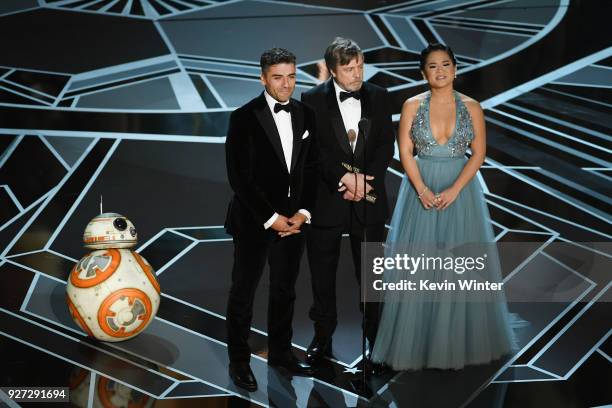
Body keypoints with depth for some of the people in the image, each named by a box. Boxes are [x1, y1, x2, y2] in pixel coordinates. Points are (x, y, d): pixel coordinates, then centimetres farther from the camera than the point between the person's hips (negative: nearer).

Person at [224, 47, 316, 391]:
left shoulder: (306, 115, 4)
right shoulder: (245, 118, -10)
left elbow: (311, 169, 7)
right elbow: (239, 176, -13)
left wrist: (303, 213, -5)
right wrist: (270, 218, -15)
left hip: (294, 219, 5)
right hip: (255, 220, -4)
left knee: (285, 290, 16)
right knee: (244, 292, 8)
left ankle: (281, 351, 31)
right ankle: (239, 360, 21)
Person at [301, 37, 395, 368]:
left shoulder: (378, 97, 4)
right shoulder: (313, 100, -4)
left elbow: (386, 145, 2)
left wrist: (364, 180, -11)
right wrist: (343, 177, -19)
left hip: (369, 199, 1)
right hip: (327, 198, -1)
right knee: (322, 274, 9)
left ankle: (376, 337, 20)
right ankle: (322, 338, 23)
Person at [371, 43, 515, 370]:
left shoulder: (471, 107, 1)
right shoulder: (412, 106, 0)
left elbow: (479, 153, -2)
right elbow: (405, 152, -3)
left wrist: (454, 189, -13)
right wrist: (422, 190, -15)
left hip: (460, 188, 0)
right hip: (421, 188, 0)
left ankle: (460, 342, 18)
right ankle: (418, 342, 12)